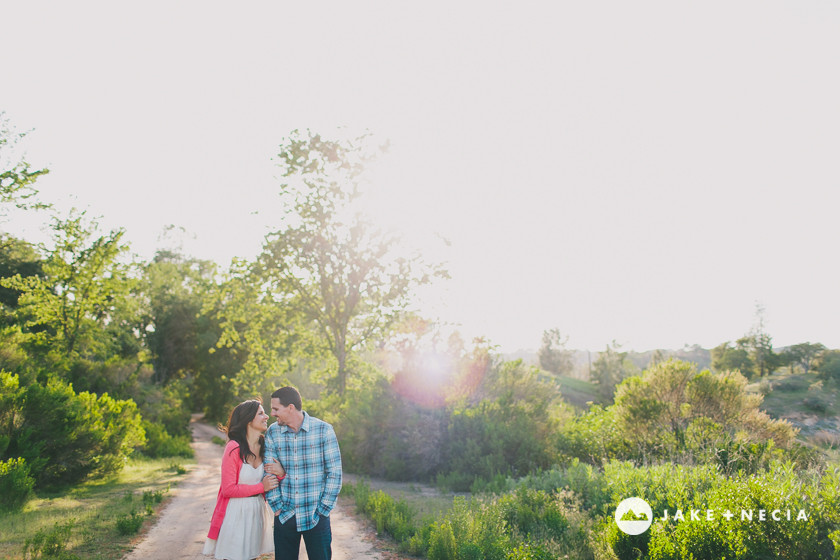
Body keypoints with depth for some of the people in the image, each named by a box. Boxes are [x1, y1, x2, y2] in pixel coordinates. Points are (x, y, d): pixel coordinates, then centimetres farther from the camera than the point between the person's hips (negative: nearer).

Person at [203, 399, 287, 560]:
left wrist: (281, 473, -11)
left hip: (256, 511, 6)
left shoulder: (264, 447, 4)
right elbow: (228, 489, -15)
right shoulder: (234, 448, -16)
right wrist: (261, 487, -13)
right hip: (236, 514, -6)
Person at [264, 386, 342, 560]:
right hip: (284, 517, 2)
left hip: (316, 517, -2)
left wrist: (323, 510, -7)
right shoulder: (272, 433, 0)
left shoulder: (323, 430, -9)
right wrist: (278, 508, -3)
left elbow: (334, 474, -6)